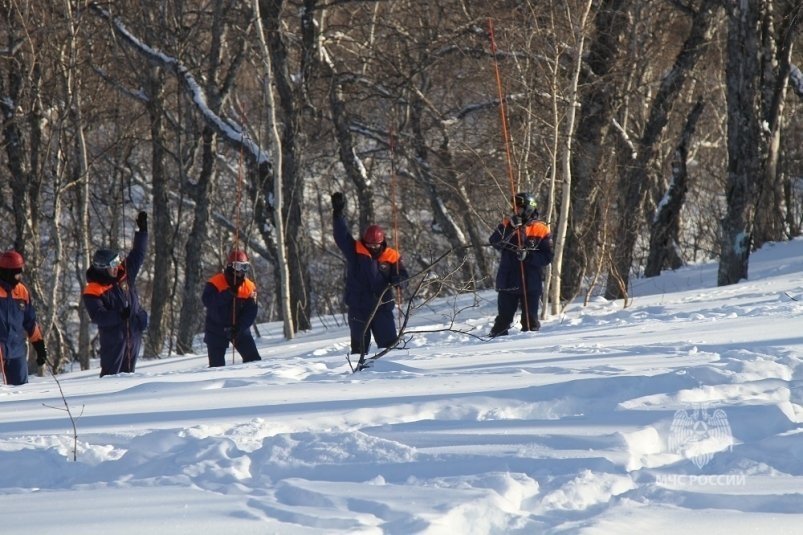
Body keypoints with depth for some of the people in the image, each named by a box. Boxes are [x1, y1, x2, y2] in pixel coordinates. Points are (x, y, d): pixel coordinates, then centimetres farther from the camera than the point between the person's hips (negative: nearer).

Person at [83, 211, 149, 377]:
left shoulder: (125, 273, 4)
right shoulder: (92, 292, -14)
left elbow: (137, 254, 15)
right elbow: (97, 316, -21)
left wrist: (142, 230, 11)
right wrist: (119, 315, -31)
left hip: (134, 332, 6)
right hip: (112, 337, -6)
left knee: (128, 372, 12)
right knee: (110, 373, -8)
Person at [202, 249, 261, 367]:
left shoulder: (250, 287, -4)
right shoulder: (215, 283, -12)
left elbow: (251, 312, -8)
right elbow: (207, 301, -26)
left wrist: (238, 328, -21)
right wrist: (228, 294, -34)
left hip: (239, 328, 3)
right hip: (216, 328, -3)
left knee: (253, 358, -5)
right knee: (217, 364, -7)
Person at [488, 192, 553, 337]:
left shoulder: (541, 230, 0)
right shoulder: (507, 224, 6)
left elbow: (547, 257, -3)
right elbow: (495, 242, -10)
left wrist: (528, 256, -19)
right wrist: (509, 229, -24)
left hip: (530, 283, -2)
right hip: (508, 281, 2)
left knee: (530, 319, 5)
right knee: (503, 317, 8)